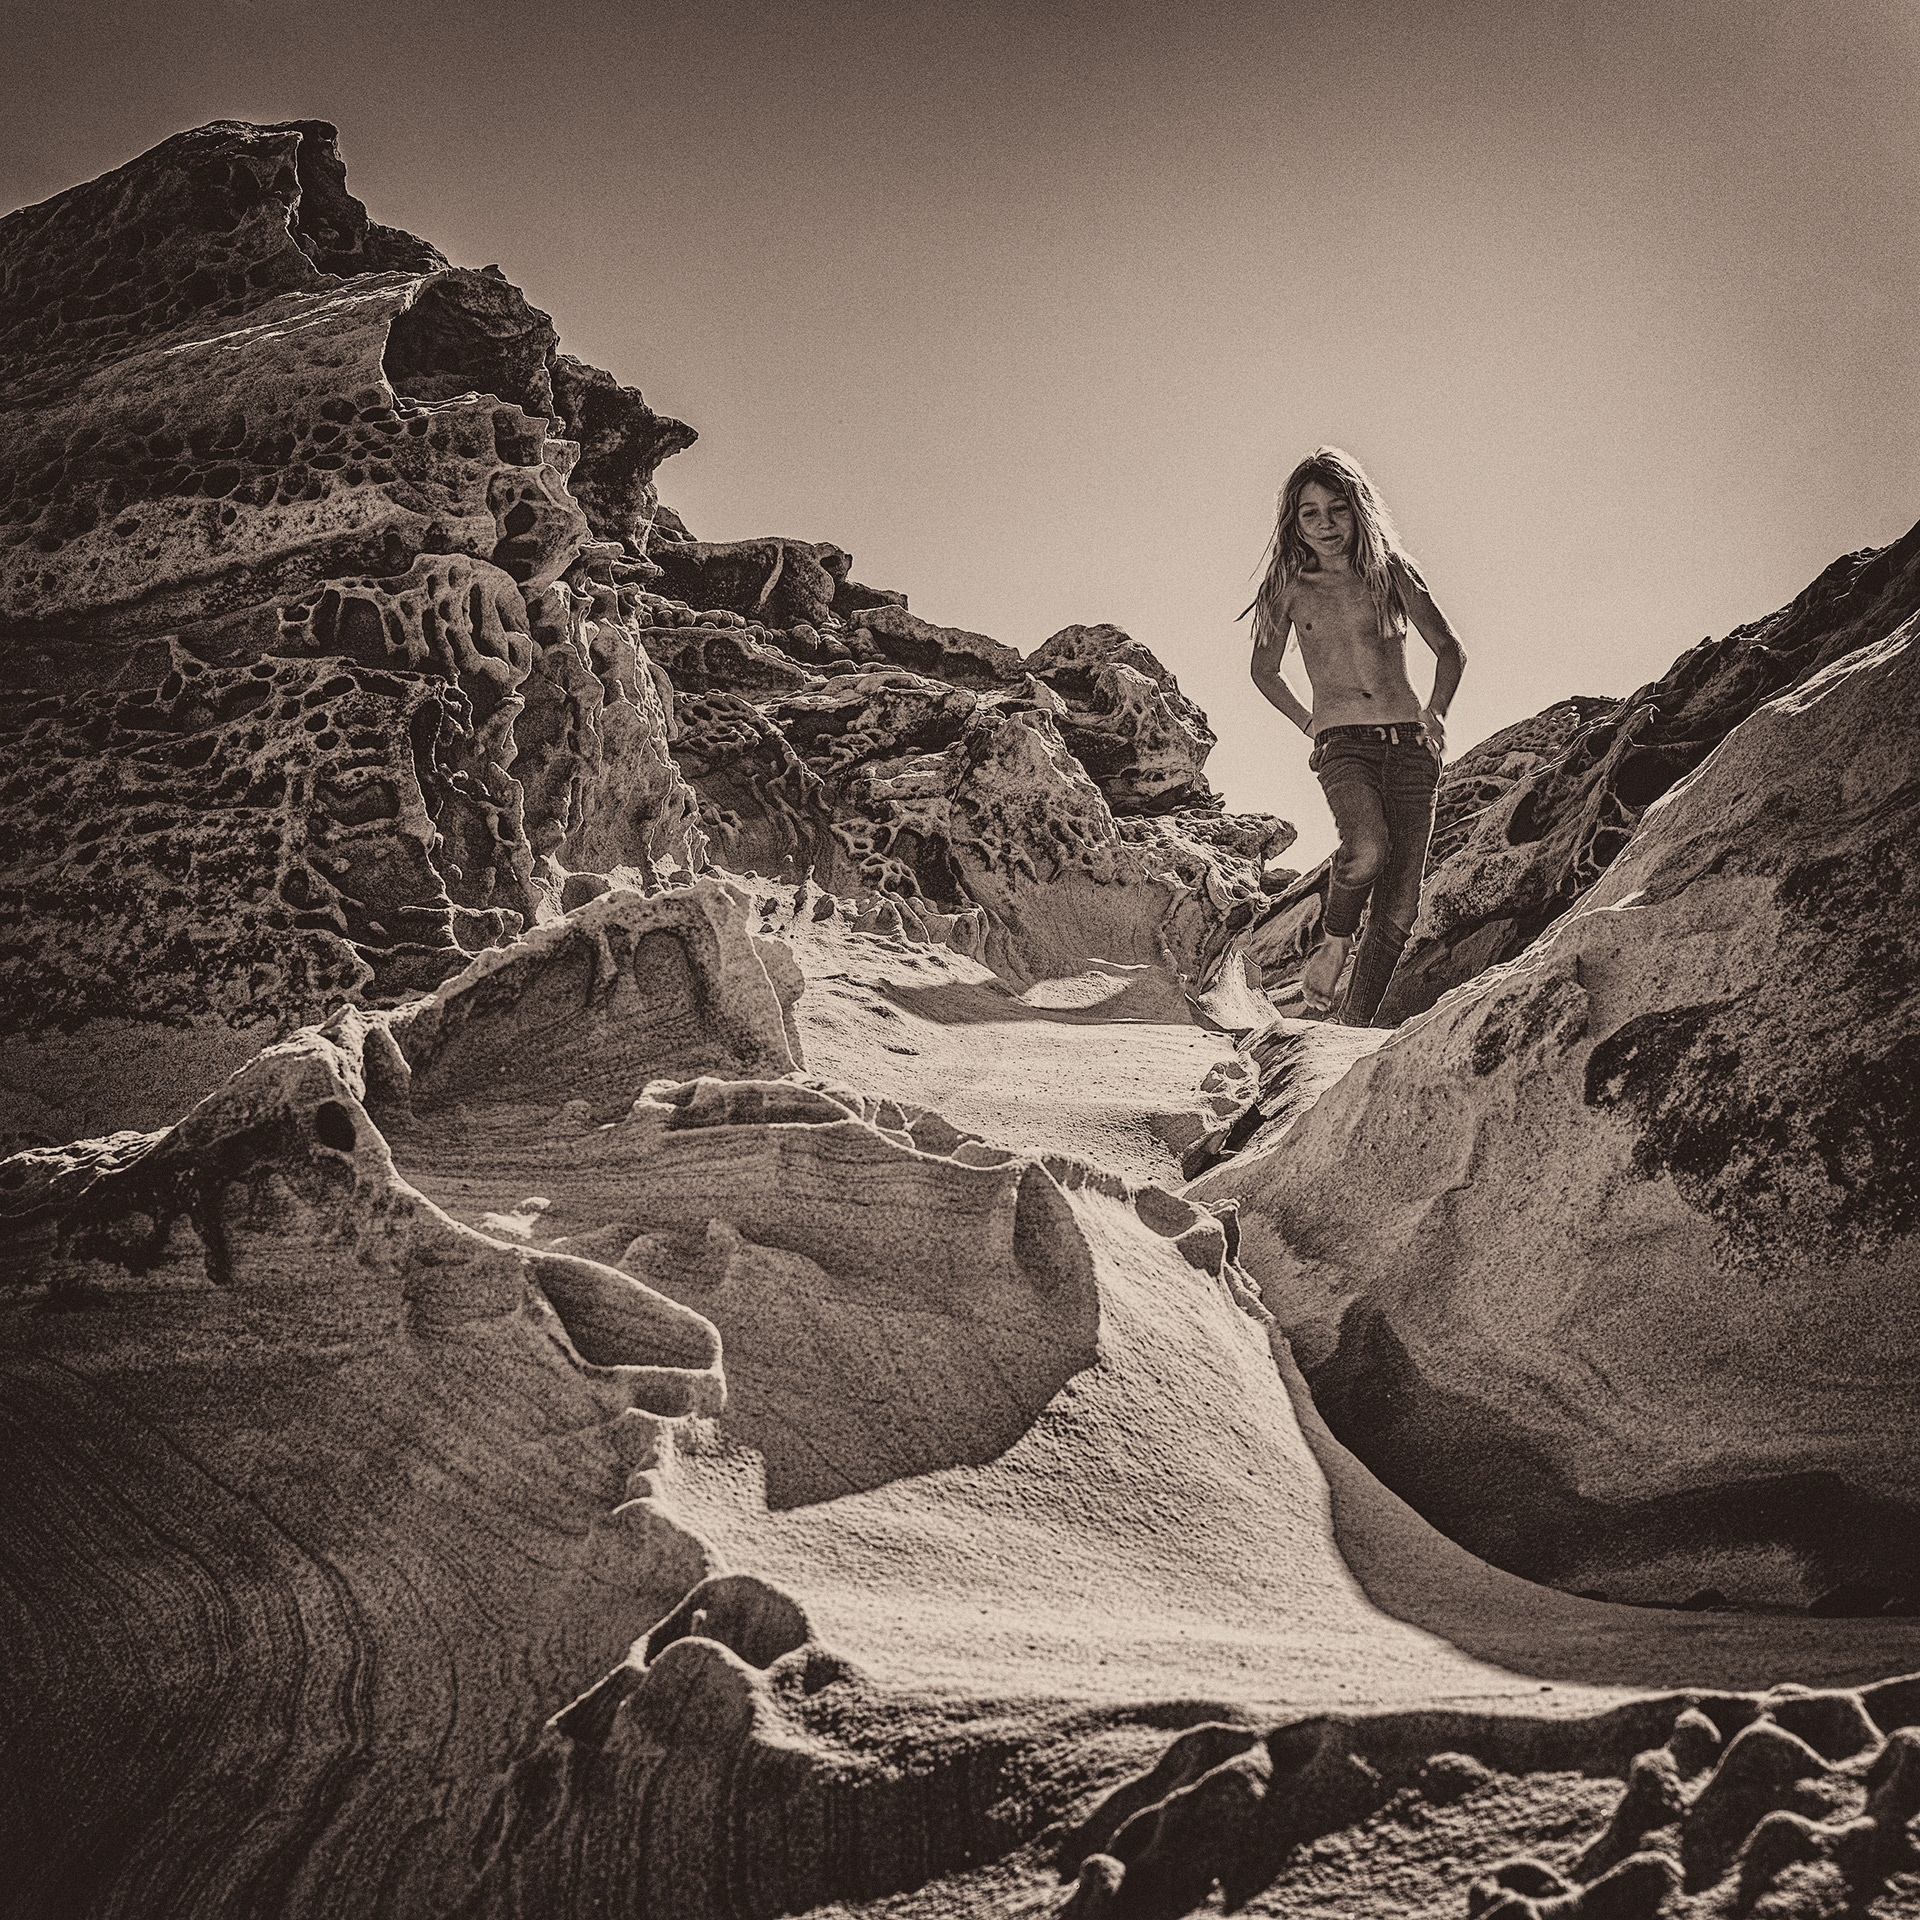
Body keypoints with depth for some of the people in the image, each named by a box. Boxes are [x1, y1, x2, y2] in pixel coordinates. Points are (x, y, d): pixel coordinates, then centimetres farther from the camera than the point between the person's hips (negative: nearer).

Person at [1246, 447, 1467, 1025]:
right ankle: (1334, 944, -5)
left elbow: (1450, 650, 18)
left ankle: (1356, 1022, 3)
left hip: (1410, 743, 2)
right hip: (1343, 743, -2)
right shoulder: (1290, 586, 9)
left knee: (1401, 902, -5)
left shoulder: (1389, 572, 9)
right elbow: (1265, 672, 23)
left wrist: (1435, 712, 5)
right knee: (1368, 847, -33)